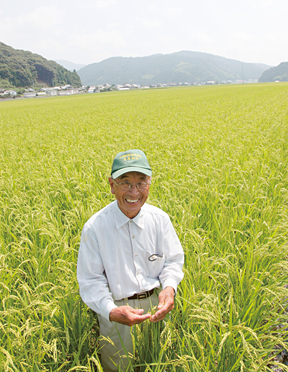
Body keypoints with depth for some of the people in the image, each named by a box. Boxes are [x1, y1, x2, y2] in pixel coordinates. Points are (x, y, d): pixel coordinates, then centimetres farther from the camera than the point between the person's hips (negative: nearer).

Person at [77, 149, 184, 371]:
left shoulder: (160, 219, -9)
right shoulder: (94, 228, -18)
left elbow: (173, 261, 1)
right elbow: (91, 280, -12)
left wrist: (169, 287, -20)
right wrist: (111, 310, -29)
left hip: (155, 303, 3)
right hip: (117, 308, -2)